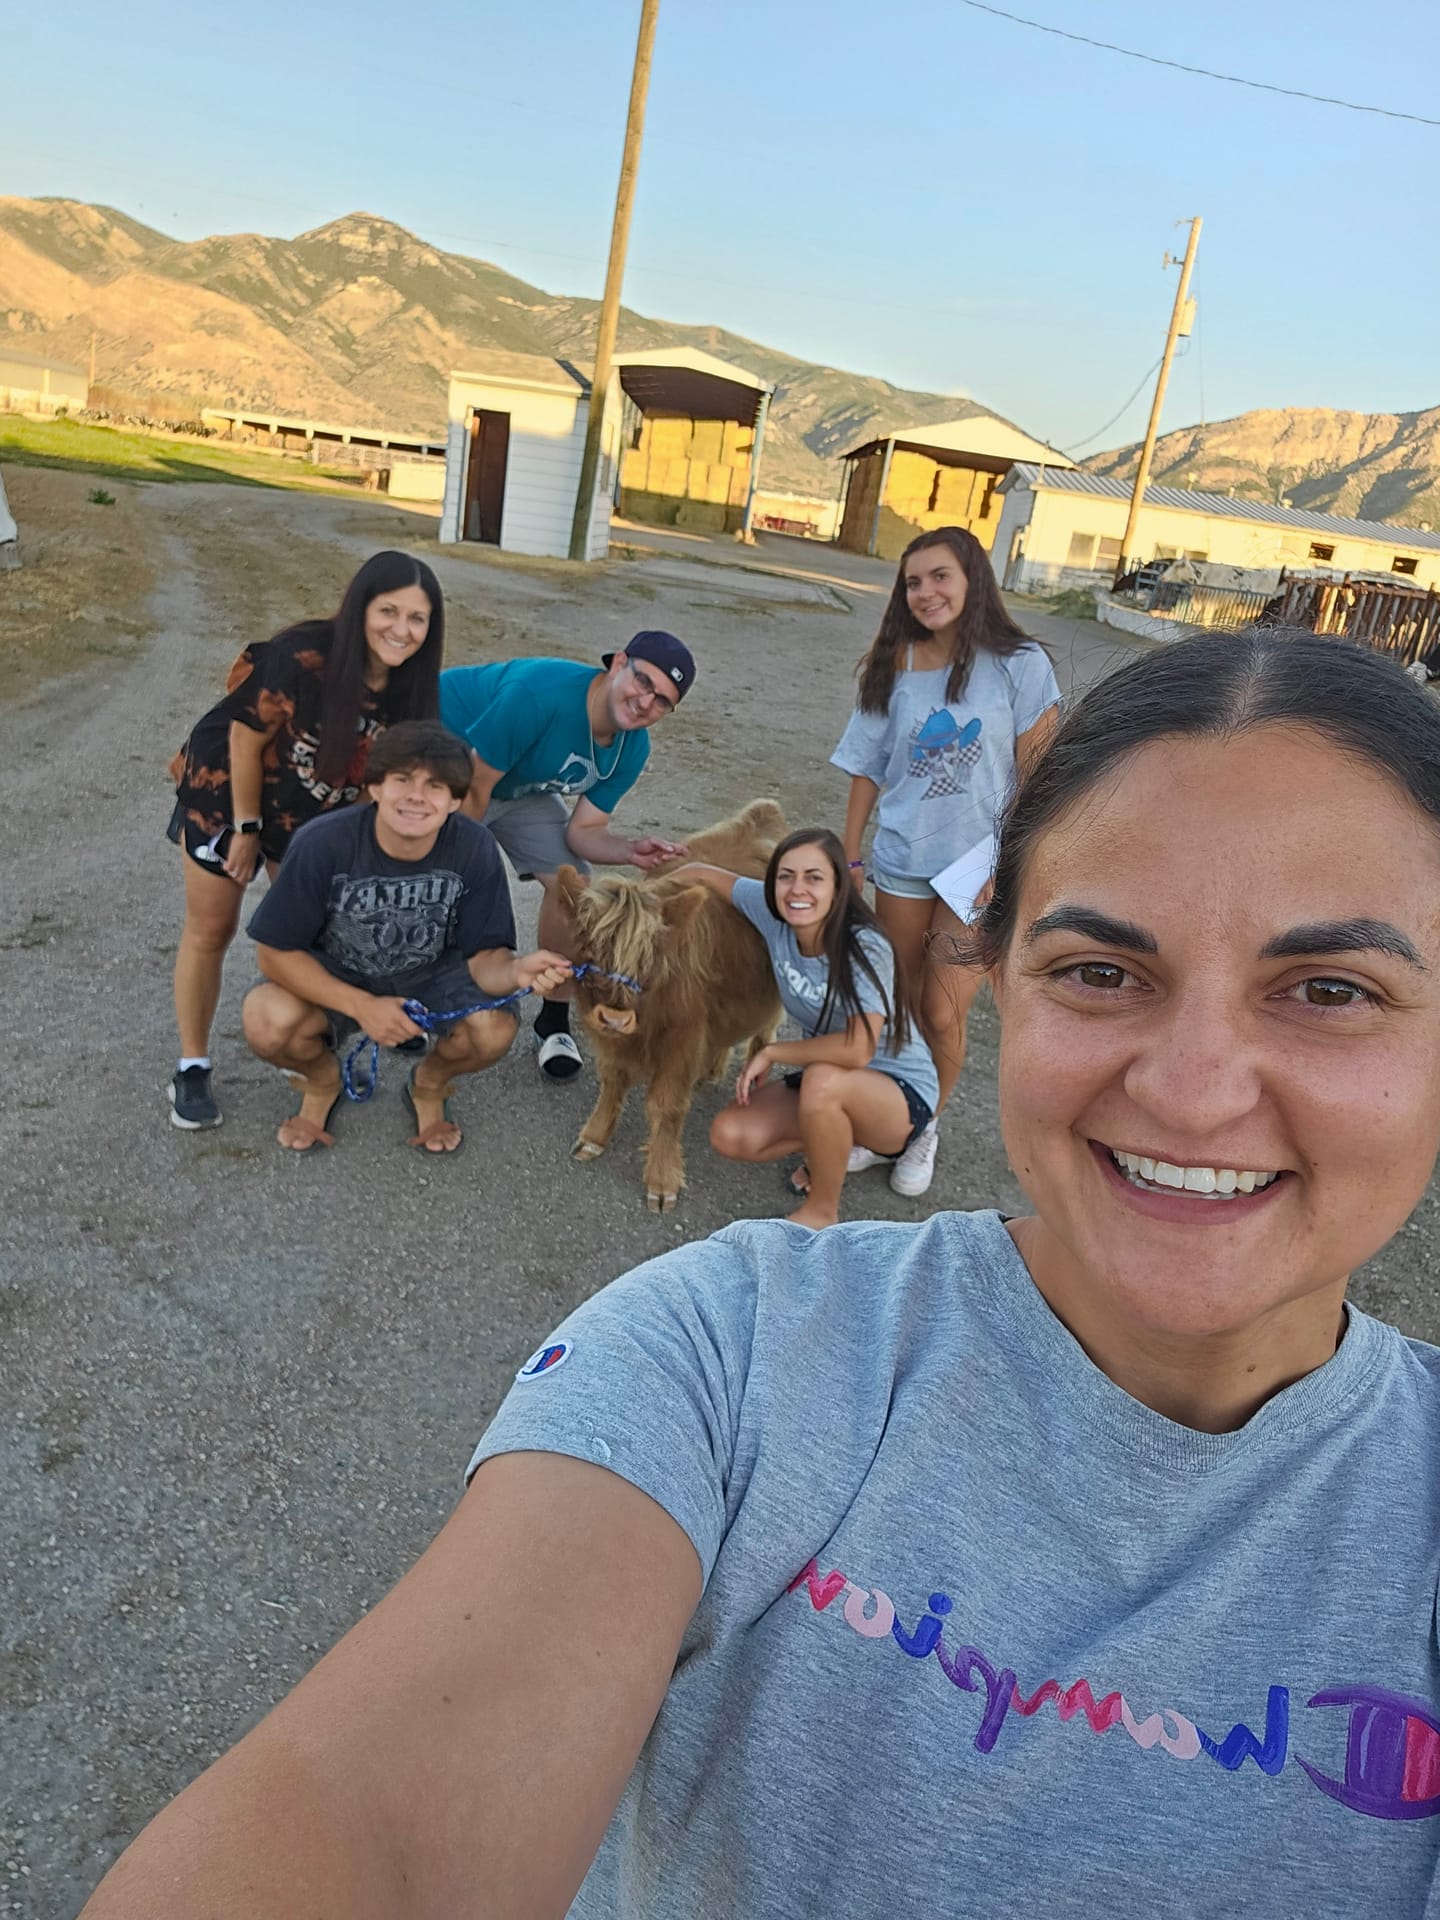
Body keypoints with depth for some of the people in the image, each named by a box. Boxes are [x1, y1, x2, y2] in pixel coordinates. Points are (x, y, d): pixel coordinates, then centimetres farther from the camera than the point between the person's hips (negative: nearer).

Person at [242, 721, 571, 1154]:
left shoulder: (474, 850, -23)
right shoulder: (322, 843, -26)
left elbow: (483, 957, -18)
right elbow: (276, 952, -19)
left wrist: (516, 972, -44)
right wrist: (362, 1006, -32)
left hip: (430, 978, 1)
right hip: (333, 980, 0)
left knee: (494, 1028, -30)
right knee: (267, 1021, -31)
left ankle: (430, 1084, 8)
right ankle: (322, 1081, 7)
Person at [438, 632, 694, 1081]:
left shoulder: (632, 749, -15)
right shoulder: (540, 693, -38)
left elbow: (583, 830, -13)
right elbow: (474, 787, -28)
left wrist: (629, 852, -35)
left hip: (520, 787, 6)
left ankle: (553, 1024, 10)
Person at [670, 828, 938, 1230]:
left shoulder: (865, 949, -27)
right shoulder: (774, 915, -13)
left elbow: (856, 1050, -35)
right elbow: (701, 874, 0)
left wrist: (770, 1052, -23)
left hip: (901, 1092, -5)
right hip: (826, 1082, 6)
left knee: (822, 1080, -36)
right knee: (729, 1135, -15)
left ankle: (822, 1209, -11)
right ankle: (832, 1145, 12)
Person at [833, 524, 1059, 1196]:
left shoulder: (1019, 665, -9)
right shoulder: (893, 667, 1)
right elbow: (867, 768, 6)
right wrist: (848, 858, 6)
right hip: (901, 863, 3)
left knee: (942, 1012, -3)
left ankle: (926, 1128, 20)